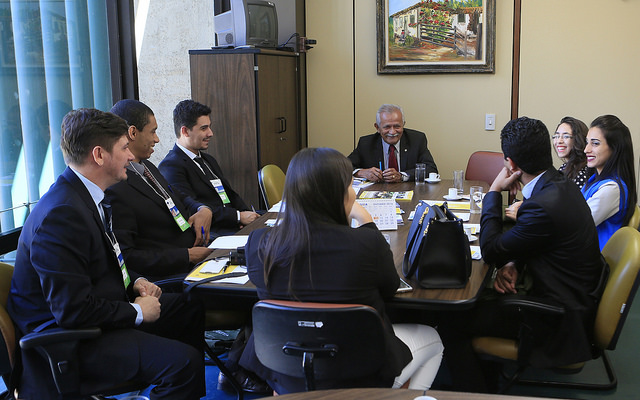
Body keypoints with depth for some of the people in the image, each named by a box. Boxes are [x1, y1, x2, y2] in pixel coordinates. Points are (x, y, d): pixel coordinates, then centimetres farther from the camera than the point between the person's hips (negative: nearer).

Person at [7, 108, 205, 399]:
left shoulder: (84, 195, 5)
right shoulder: (61, 214, -27)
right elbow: (72, 310, -28)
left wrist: (135, 281, 3)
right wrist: (136, 311, -16)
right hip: (66, 339, -11)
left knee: (189, 309, 18)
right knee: (184, 363, -25)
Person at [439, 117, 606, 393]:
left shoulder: (544, 205, -31)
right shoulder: (560, 184, 0)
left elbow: (490, 251, -17)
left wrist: (494, 191, -12)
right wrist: (513, 265, -7)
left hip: (558, 319, -10)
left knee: (450, 323, -10)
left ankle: (475, 391, 7)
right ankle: (484, 379, 26)